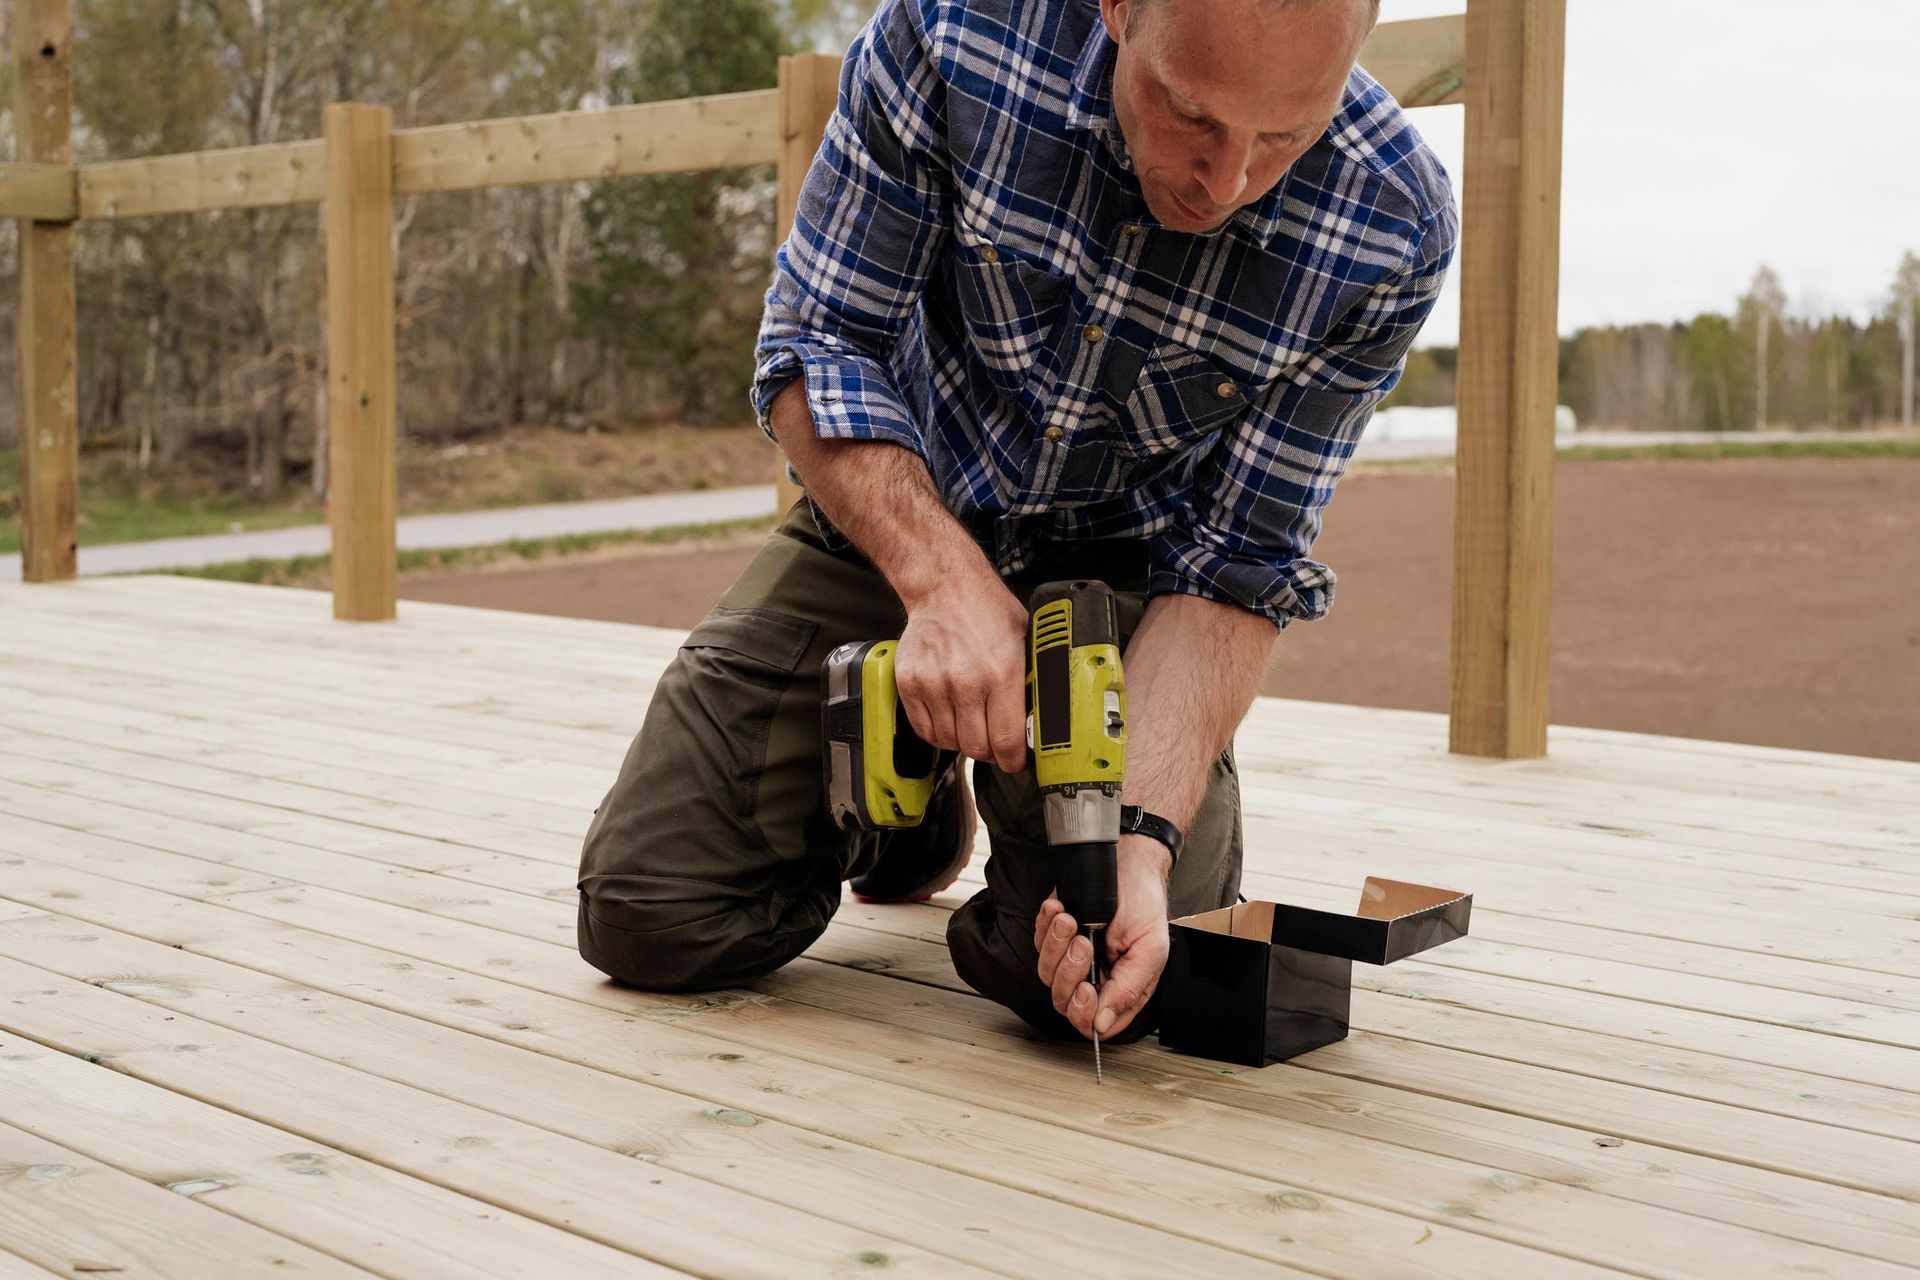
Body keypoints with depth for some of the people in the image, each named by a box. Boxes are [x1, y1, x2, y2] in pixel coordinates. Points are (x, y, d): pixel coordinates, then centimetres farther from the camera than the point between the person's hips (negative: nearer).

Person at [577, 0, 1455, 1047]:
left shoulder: (1395, 228, -24)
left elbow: (1237, 565, -19)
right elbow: (816, 345, -17)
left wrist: (1140, 840, -33)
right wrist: (945, 583, -34)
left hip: (1127, 566, -1)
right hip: (893, 510, 1)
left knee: (1103, 983, -20)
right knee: (648, 917, -6)